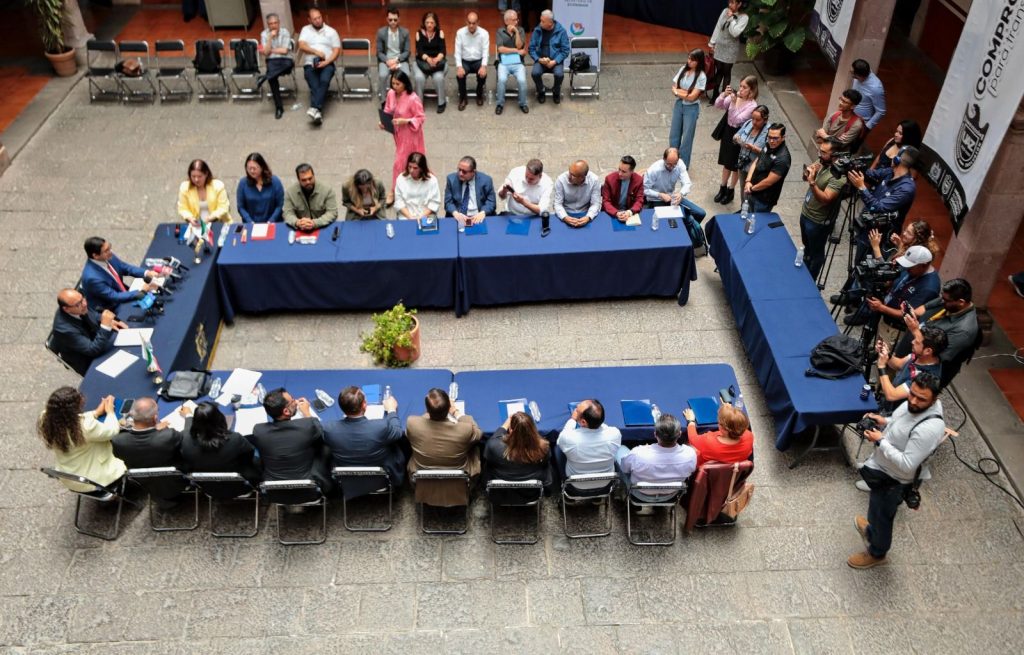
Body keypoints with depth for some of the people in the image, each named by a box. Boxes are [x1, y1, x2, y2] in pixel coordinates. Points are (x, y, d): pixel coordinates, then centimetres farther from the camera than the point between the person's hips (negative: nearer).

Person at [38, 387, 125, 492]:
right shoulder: (86, 427, -39)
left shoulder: (45, 420, -21)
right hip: (92, 481, -6)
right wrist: (110, 412, 1)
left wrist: (97, 412, 11)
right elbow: (112, 431, -18)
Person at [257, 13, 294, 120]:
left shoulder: (285, 32, 0)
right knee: (272, 77, -33)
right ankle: (279, 107, -25)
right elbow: (266, 53, -7)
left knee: (289, 64, -40)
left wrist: (271, 50, -4)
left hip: (285, 60, 0)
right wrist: (270, 38, -14)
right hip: (272, 61, 0)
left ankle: (265, 77, -32)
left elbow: (284, 51, -8)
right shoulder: (264, 34, 4)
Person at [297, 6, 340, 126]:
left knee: (324, 80, -33)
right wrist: (316, 52, -17)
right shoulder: (305, 30, 14)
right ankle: (318, 111, -39)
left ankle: (315, 108, -44)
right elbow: (302, 46, -1)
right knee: (314, 86, -27)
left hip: (327, 64, -1)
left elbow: (337, 51, 3)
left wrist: (326, 62, -13)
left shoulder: (331, 31, 11)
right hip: (310, 64, 1)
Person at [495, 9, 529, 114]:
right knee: (502, 79, -30)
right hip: (504, 63, -1)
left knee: (522, 80, -27)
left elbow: (519, 46, -4)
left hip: (518, 62, 1)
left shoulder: (520, 30, 8)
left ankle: (523, 103, -3)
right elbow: (501, 49, -8)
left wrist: (516, 32, -13)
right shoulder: (500, 32, 4)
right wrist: (517, 51, -7)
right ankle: (500, 104, -9)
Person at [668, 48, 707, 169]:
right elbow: (674, 89, -1)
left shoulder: (701, 77, -17)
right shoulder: (683, 69, -1)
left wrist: (679, 92, -9)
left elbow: (692, 97, -20)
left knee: (686, 137, 5)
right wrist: (684, 93, -18)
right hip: (678, 105, 5)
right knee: (674, 134, 13)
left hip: (691, 108, -5)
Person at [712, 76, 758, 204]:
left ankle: (731, 191, 31)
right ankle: (723, 188, 37)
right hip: (727, 131, 5)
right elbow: (718, 105, -9)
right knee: (726, 162, 20)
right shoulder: (735, 96, -7)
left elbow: (737, 120, -30)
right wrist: (724, 94, -27)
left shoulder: (752, 105, -23)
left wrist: (733, 103, -39)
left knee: (735, 165, 13)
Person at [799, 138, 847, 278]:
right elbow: (806, 177, 8)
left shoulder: (839, 176, -29)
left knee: (816, 253, 14)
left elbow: (825, 199, -33)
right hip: (805, 212, 8)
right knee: (807, 247, 29)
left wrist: (812, 182, -43)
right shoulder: (821, 162, -5)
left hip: (818, 221, -8)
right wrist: (807, 173, -15)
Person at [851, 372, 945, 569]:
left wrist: (880, 441, -33)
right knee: (876, 508, 33)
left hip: (894, 479, -8)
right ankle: (872, 530, 62)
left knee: (881, 516, 18)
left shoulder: (929, 428, -39)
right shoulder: (912, 404, -13)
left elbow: (906, 465, -35)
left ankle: (876, 553, 44)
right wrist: (884, 422, -9)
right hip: (883, 467, 8)